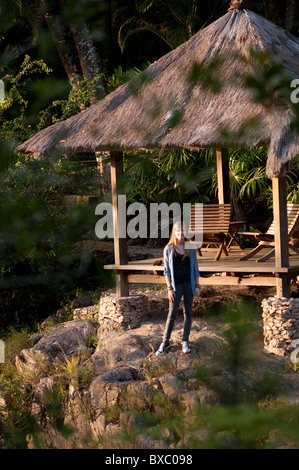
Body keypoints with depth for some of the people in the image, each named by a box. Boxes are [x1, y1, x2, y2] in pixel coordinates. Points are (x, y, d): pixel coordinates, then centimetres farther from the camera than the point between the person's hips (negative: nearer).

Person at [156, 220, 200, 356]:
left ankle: (185, 342, 13)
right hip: (176, 285, -2)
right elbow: (166, 270, -1)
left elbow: (195, 268, 9)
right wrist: (169, 288, -7)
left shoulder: (191, 248, 4)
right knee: (172, 314, -3)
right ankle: (165, 342, 6)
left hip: (189, 284, 2)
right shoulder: (168, 249, -1)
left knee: (188, 313, 5)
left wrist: (197, 286, 4)